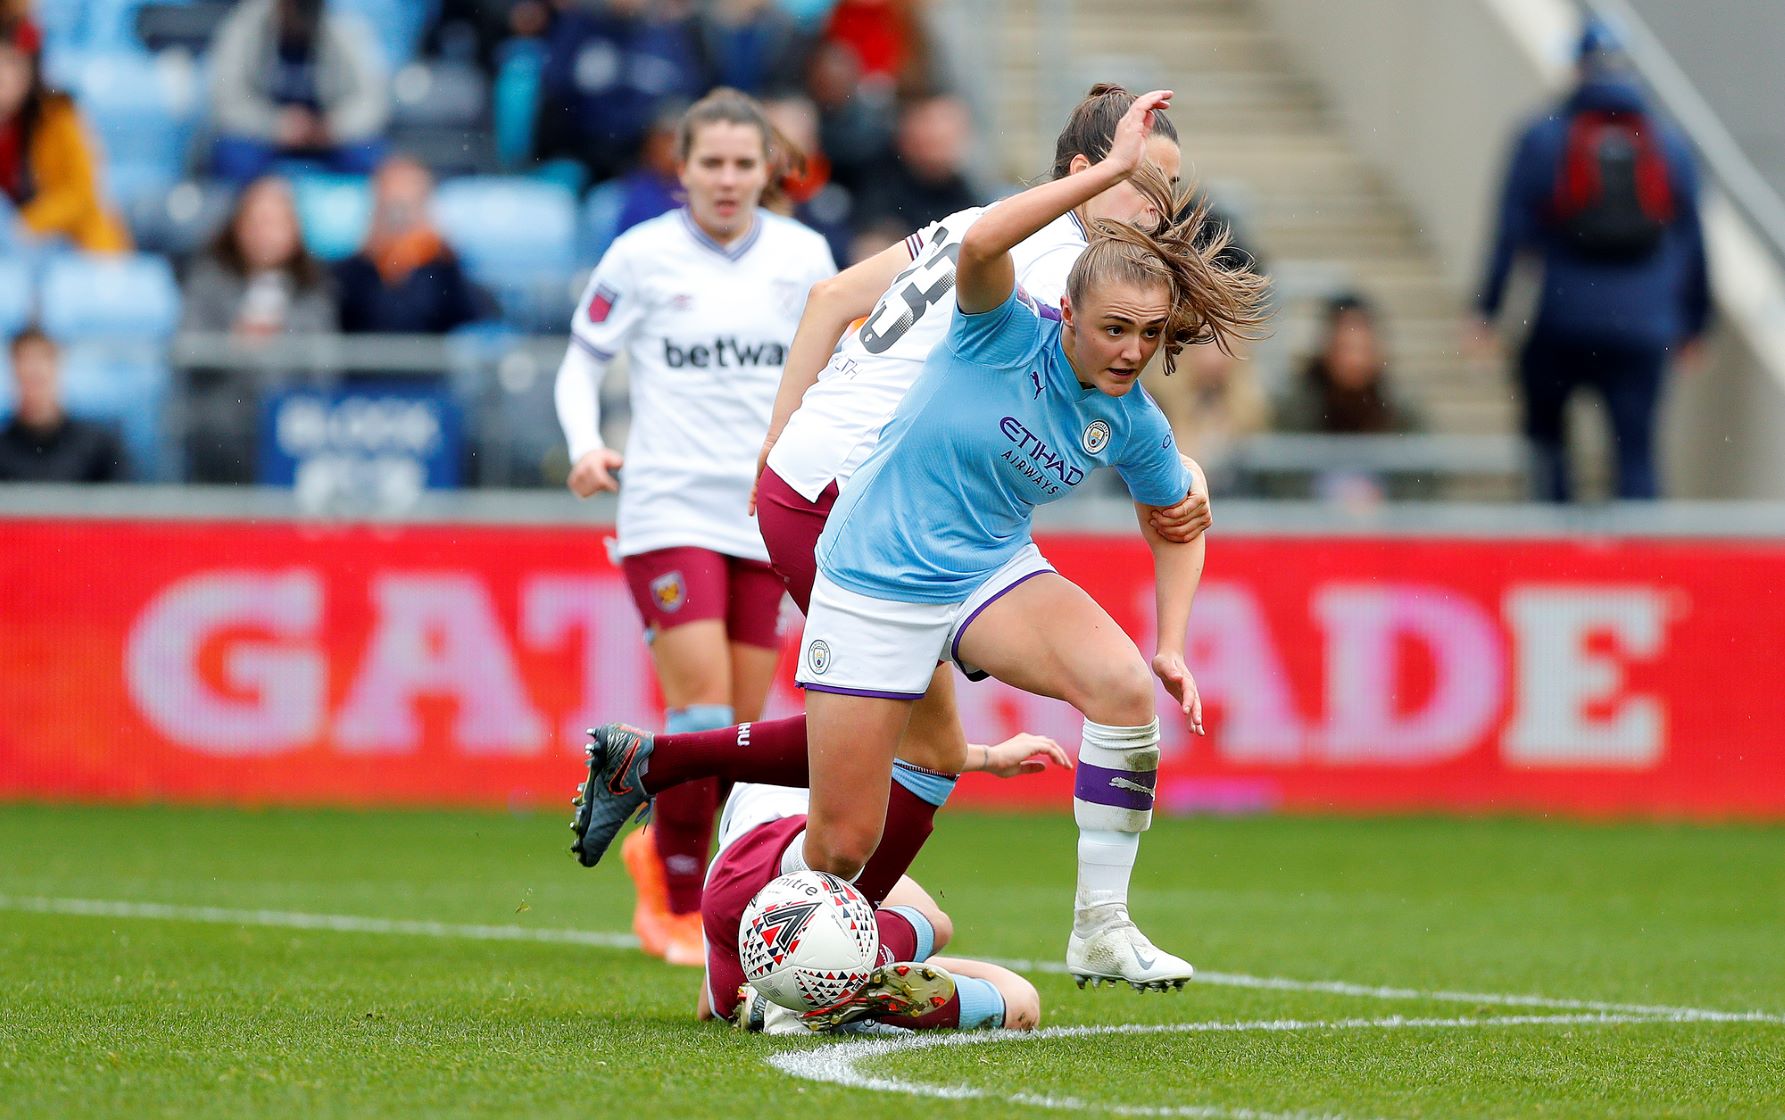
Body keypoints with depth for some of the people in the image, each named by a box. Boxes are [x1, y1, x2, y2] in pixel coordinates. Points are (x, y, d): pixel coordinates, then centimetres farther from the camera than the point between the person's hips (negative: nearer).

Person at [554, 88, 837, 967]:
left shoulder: (803, 256, 5)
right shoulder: (641, 256, -3)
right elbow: (582, 360, 4)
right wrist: (585, 446, -13)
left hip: (765, 519, 4)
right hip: (668, 509, -4)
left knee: (741, 729, 5)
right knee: (703, 711, -15)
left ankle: (663, 848, 32)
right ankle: (675, 906, 0)